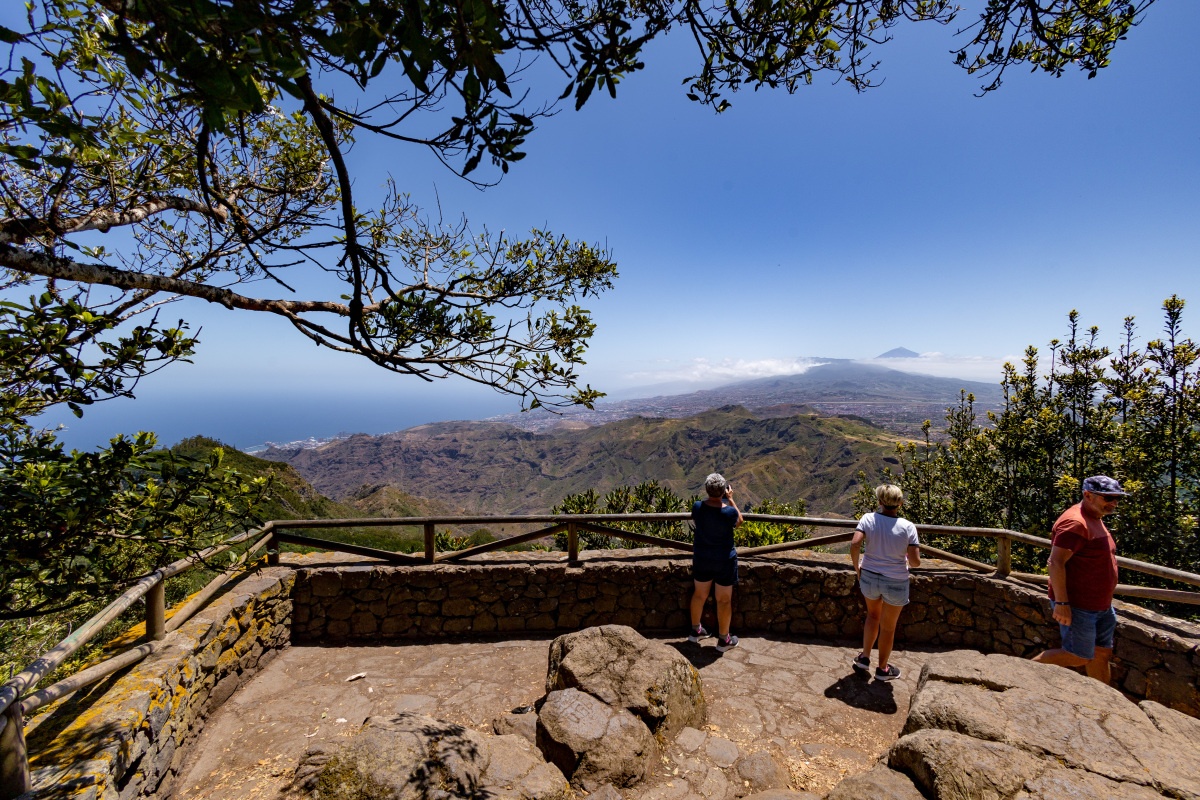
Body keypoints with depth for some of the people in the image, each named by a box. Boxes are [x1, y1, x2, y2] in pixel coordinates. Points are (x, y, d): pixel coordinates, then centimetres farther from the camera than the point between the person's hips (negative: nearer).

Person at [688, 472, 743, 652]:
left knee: (699, 594, 22)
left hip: (701, 558, 4)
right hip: (724, 561, -3)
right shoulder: (729, 512, -26)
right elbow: (739, 521, -3)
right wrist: (730, 499, -2)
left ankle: (695, 630, 39)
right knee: (724, 599, 14)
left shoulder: (698, 507, -17)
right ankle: (724, 639, 29)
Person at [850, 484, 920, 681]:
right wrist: (907, 557, 7)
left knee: (873, 615, 30)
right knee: (888, 627, 18)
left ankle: (864, 658, 32)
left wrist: (857, 567, -4)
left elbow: (854, 545, -22)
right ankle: (882, 669, 36)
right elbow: (915, 562, -17)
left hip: (869, 577, 2)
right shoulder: (908, 527, -15)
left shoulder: (868, 519, -13)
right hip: (896, 583, -2)